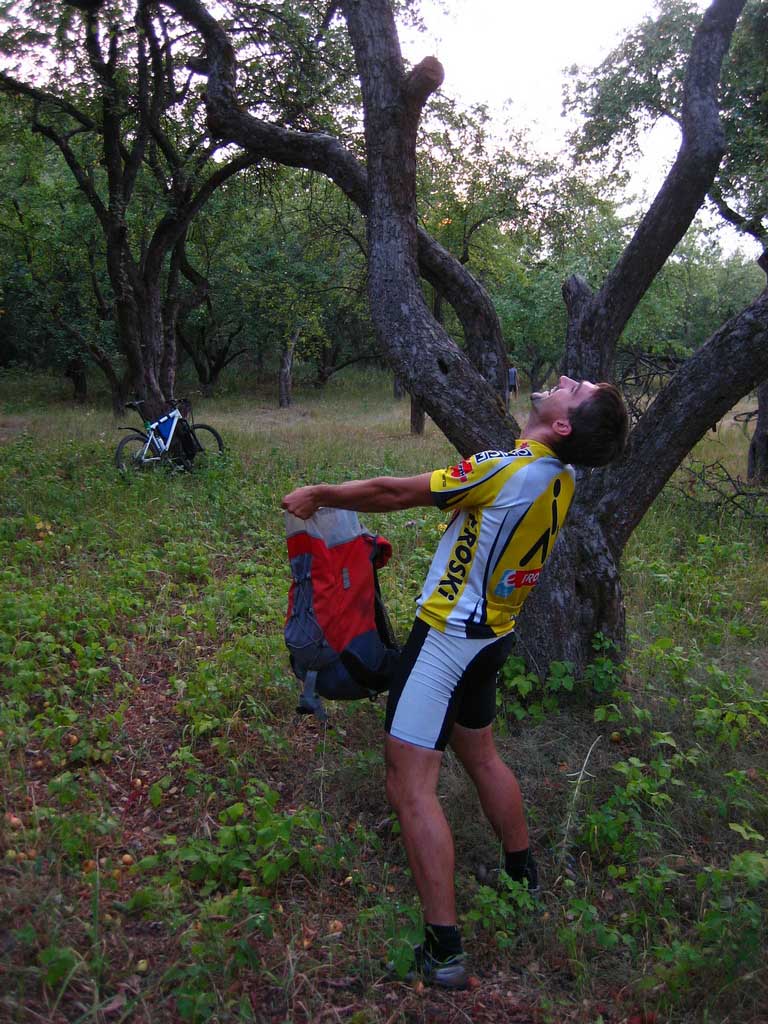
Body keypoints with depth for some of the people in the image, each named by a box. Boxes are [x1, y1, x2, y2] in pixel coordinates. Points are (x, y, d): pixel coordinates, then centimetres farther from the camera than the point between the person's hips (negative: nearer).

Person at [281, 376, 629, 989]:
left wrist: (316, 495, -4)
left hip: (448, 636, -9)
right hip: (493, 633, 9)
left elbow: (394, 493, -17)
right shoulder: (561, 479, 0)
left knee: (410, 783, -4)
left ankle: (444, 952, 1)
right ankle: (524, 874, 46)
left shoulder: (510, 470, -24)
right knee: (480, 755, 27)